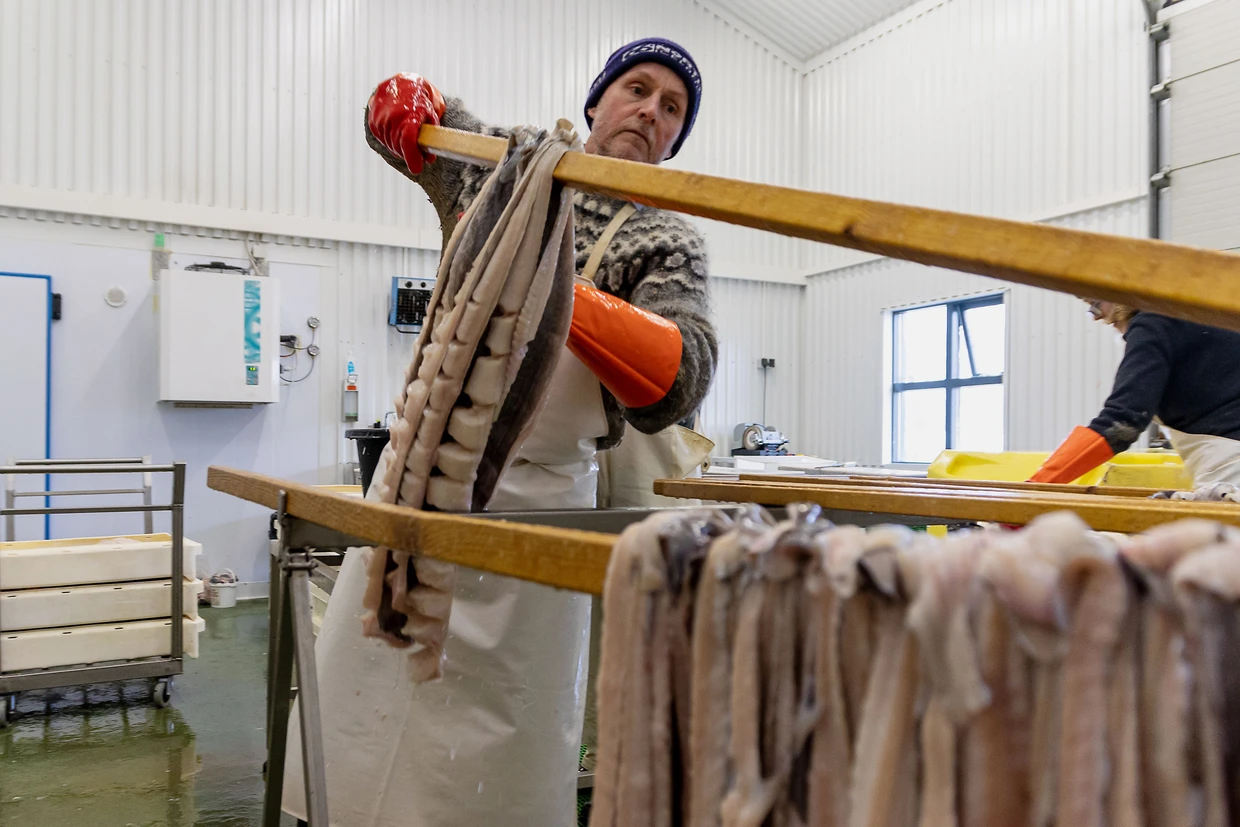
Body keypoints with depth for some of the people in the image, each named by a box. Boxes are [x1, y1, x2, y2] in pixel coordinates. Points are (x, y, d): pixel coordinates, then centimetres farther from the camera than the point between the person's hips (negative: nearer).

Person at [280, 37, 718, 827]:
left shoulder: (668, 244, 0)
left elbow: (679, 377, -16)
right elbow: (401, 112, 25)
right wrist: (407, 100, -1)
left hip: (534, 493, -3)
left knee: (501, 743, 1)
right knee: (363, 690, 13)